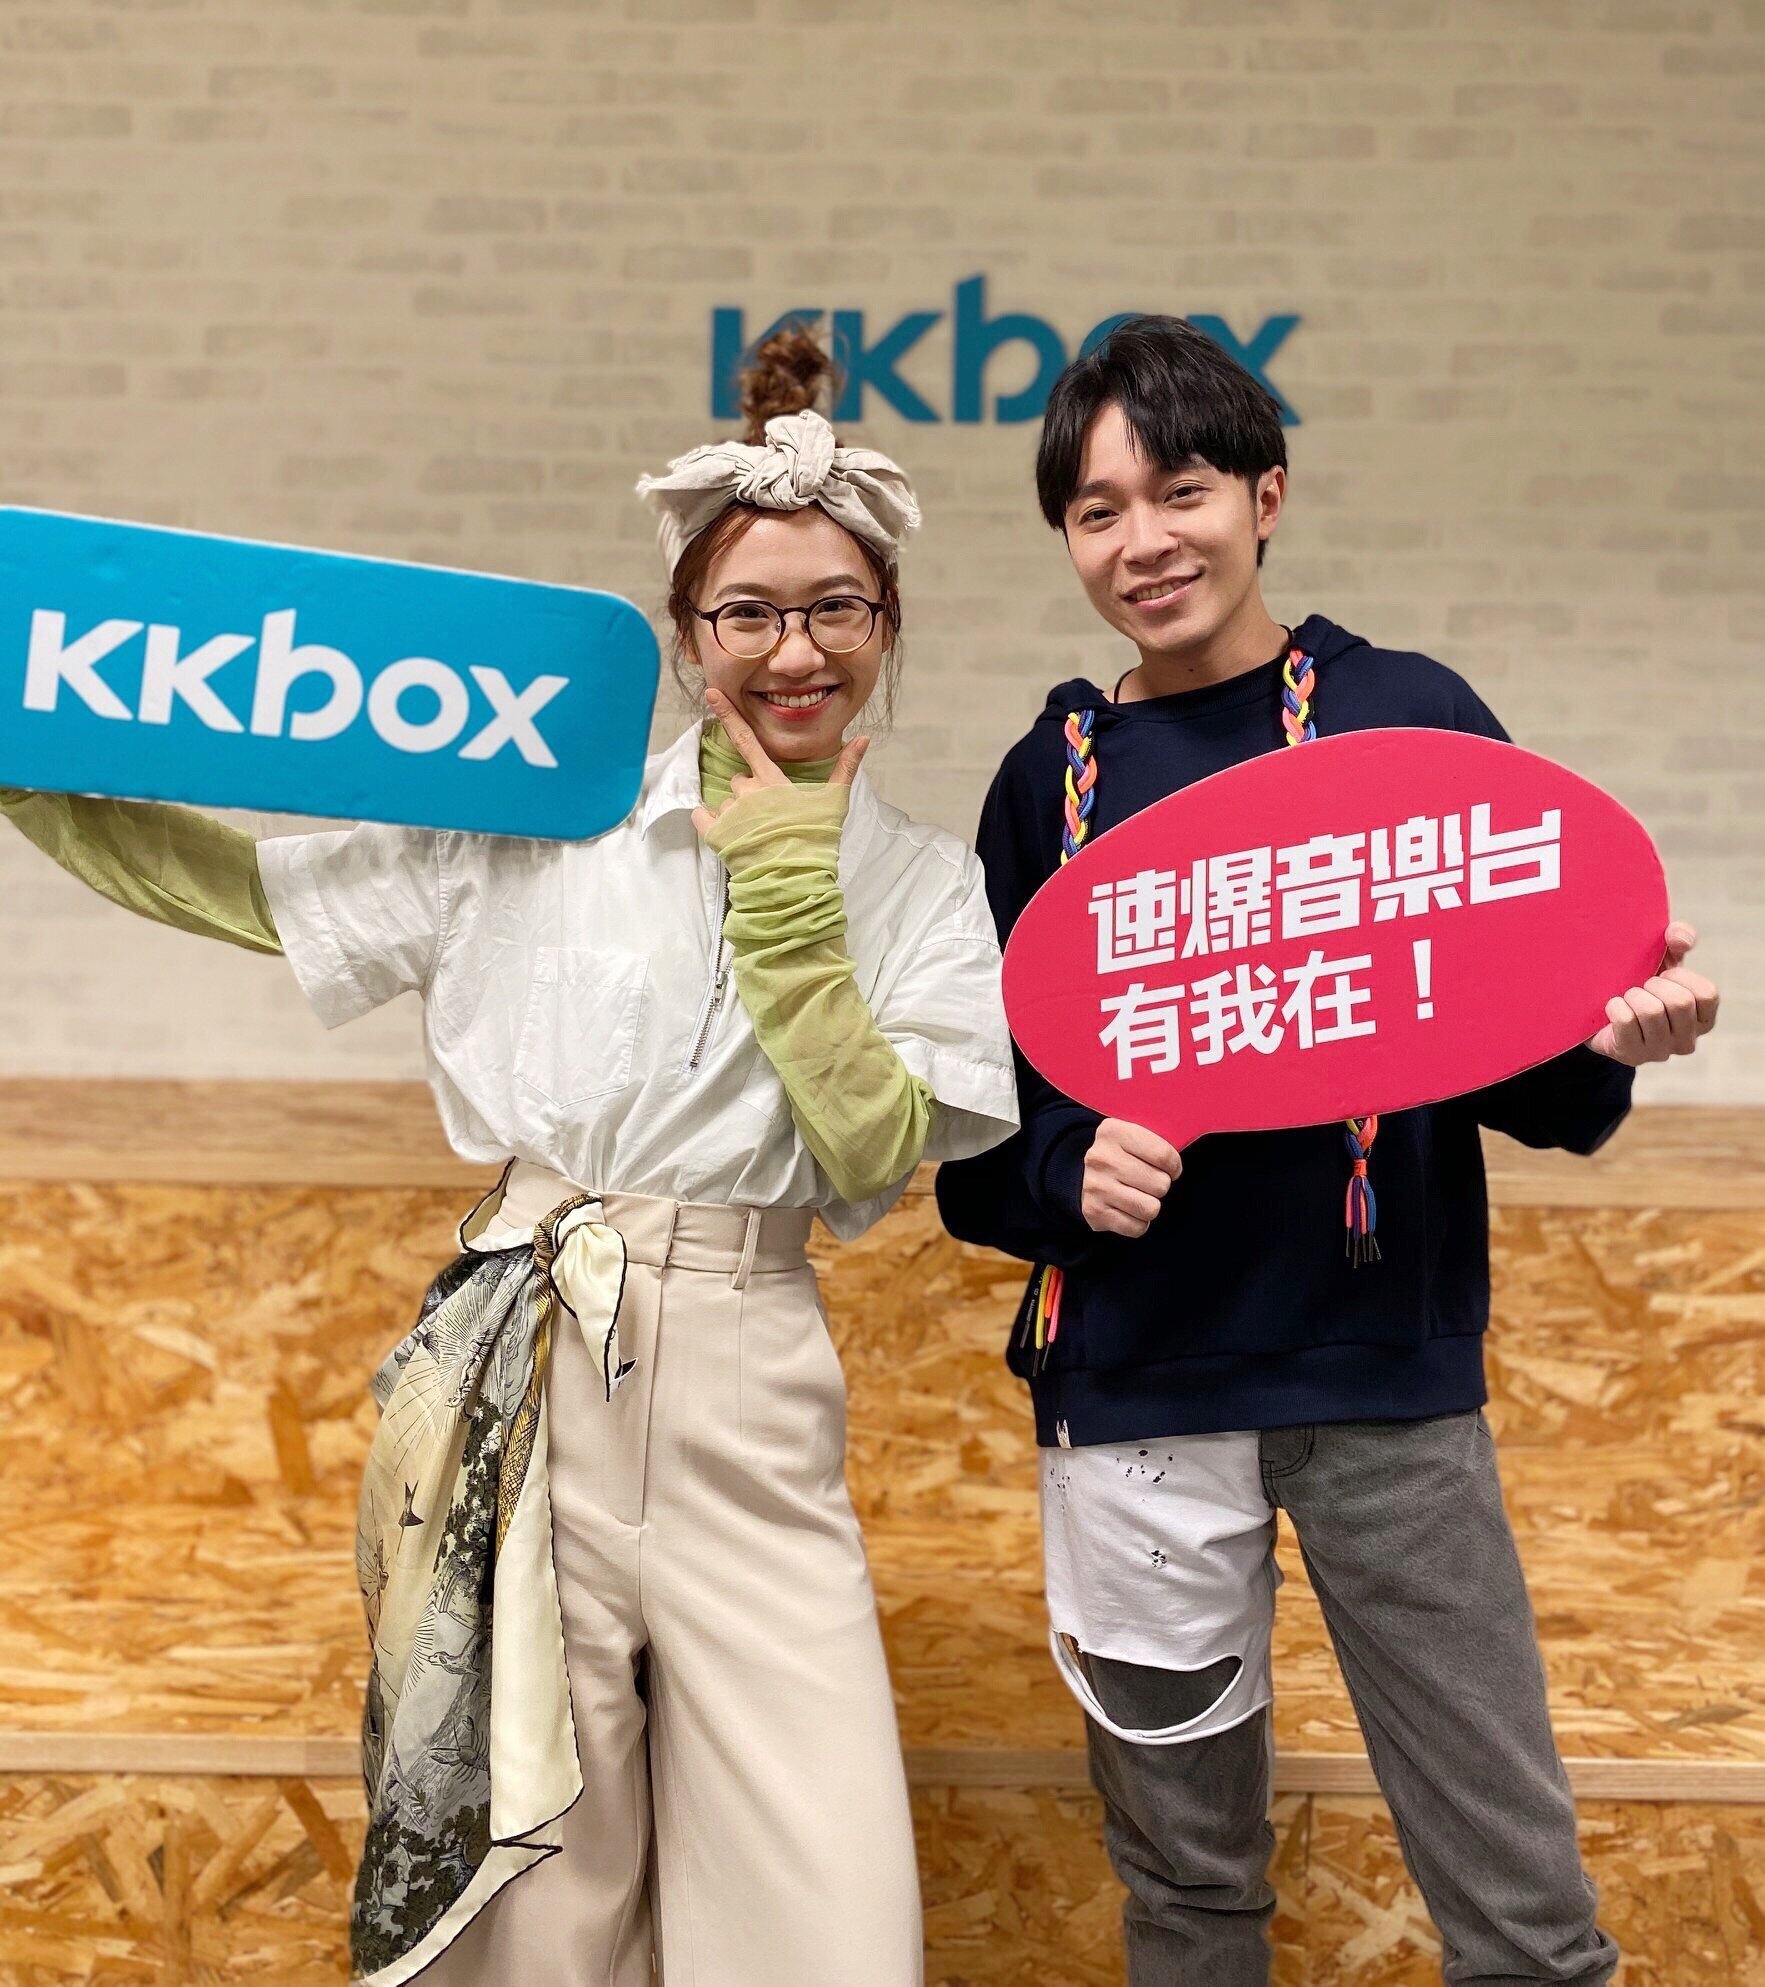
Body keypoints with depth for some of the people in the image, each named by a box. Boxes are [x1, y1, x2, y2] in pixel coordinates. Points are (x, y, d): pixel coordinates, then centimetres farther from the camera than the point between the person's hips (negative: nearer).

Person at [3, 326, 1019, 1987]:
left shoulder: (921, 885, 7)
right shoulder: (547, 820, 5)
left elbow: (881, 1149, -5)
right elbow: (238, 888, 9)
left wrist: (784, 898, -7)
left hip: (743, 1388, 1)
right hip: (523, 1370, 0)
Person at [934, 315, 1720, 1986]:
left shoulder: (1412, 718, -3)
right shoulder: (1051, 778, 3)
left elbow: (1525, 1075, -2)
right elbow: (981, 1121, 7)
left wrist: (1609, 1046, -23)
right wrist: (1069, 1171, -14)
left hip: (1393, 1373, -2)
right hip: (1136, 1391, 2)